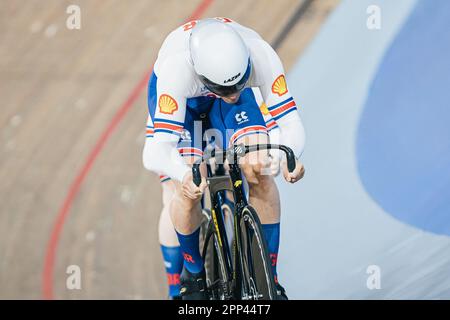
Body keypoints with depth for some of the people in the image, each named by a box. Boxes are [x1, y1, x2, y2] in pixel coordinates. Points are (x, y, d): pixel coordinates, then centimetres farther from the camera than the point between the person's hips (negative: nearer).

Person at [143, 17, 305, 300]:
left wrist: (288, 157, -59)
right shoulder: (177, 67, -44)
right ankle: (193, 273, 7)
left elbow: (291, 123, -37)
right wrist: (185, 174, -68)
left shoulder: (261, 55, -38)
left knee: (261, 174, -18)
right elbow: (156, 152, -47)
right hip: (182, 97, -2)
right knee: (185, 192, -18)